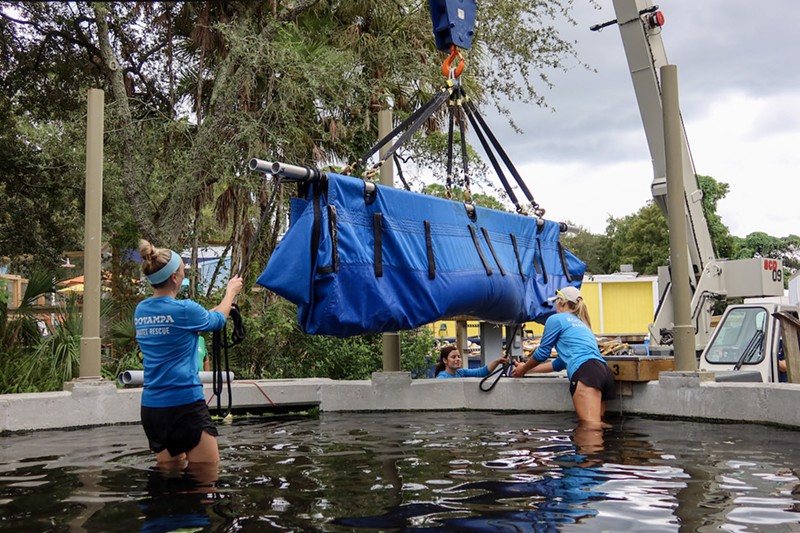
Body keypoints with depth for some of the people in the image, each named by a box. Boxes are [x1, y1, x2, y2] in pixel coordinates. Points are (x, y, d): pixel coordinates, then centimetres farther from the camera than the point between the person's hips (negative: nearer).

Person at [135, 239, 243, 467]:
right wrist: (231, 292, 26)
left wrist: (221, 306, 32)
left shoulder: (141, 310, 6)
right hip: (185, 403, -7)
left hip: (151, 406, 7)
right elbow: (218, 320, 8)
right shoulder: (184, 310, -13)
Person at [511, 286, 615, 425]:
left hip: (586, 372, -8)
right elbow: (559, 364, 40)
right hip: (603, 372, 8)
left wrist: (523, 369, 37)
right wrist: (528, 368, 50)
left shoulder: (556, 319, 13)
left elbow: (542, 352, 18)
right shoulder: (582, 324, 37)